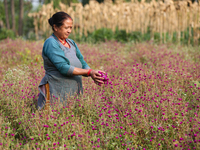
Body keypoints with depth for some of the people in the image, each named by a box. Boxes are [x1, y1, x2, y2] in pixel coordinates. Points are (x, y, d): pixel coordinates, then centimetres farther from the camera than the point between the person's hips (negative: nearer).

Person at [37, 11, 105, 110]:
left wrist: (93, 76, -8)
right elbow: (64, 68, -19)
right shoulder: (51, 43, -11)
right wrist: (89, 72, -19)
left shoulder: (71, 43, 14)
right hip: (57, 92, -7)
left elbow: (82, 63, 13)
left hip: (74, 90, 7)